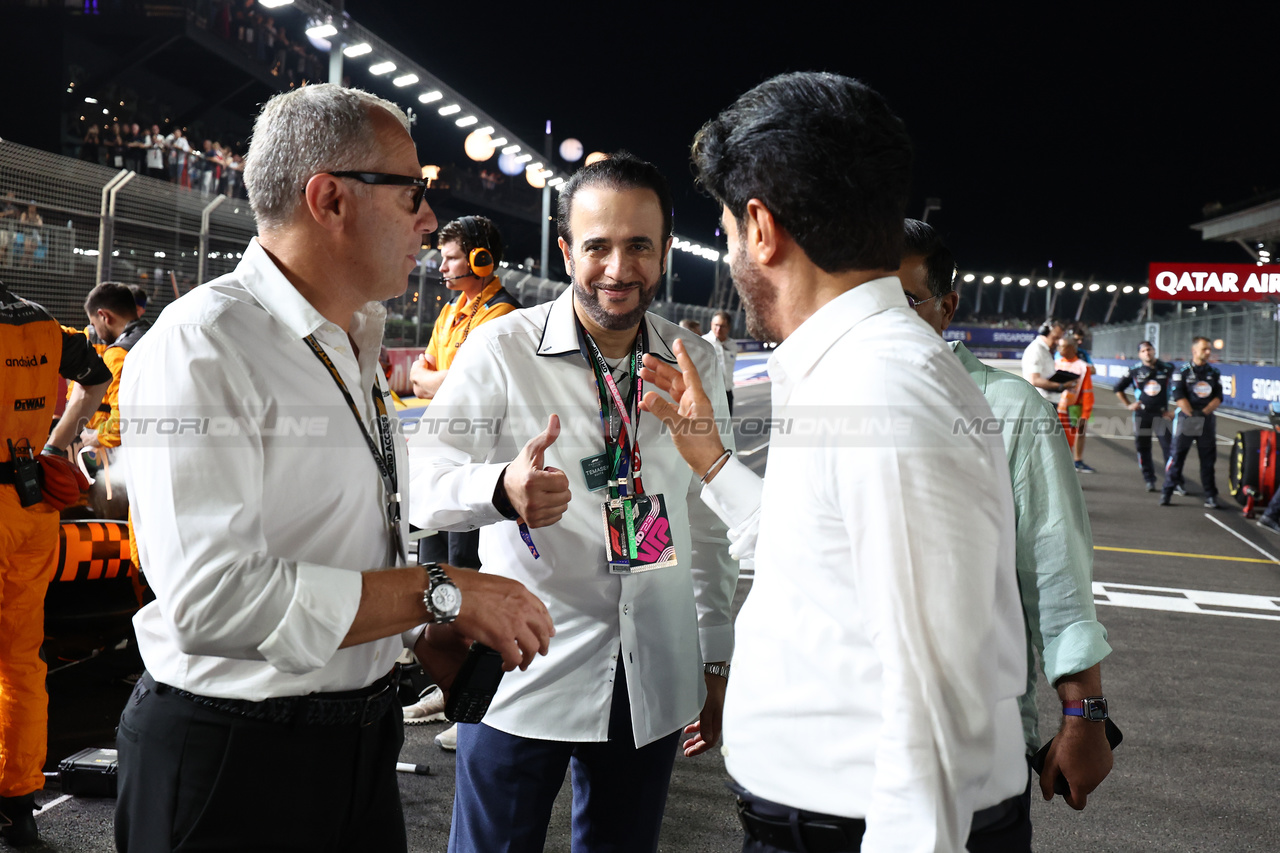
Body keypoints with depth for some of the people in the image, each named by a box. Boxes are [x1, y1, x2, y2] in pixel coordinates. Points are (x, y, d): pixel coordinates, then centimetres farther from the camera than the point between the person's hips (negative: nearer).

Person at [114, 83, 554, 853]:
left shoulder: (356, 348, 10)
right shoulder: (201, 346, -18)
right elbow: (215, 597, -28)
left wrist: (438, 644, 1)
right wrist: (443, 593, -24)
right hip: (235, 760, -8)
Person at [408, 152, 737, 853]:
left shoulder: (695, 362, 5)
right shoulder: (501, 348, -7)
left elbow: (708, 520, 11)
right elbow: (423, 482, -14)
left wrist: (716, 662, 13)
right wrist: (502, 487, -37)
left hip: (655, 680, 3)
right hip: (524, 672, -3)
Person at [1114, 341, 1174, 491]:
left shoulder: (1167, 369, 0)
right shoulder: (1134, 371, 1)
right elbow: (1118, 389, 14)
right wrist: (1128, 405, 6)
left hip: (1162, 414, -1)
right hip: (1142, 415, 1)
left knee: (1169, 446, -7)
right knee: (1143, 447, 5)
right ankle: (1149, 479, 17)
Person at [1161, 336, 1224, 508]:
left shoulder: (1214, 373, 11)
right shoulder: (1182, 372, -1)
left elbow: (1218, 397, 5)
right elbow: (1178, 396, -9)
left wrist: (1204, 412, -8)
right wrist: (1192, 413, -14)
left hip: (1207, 420, 3)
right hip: (1186, 419, -3)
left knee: (1208, 459, 5)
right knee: (1177, 457, -1)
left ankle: (1210, 497, 10)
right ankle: (1166, 493, 6)